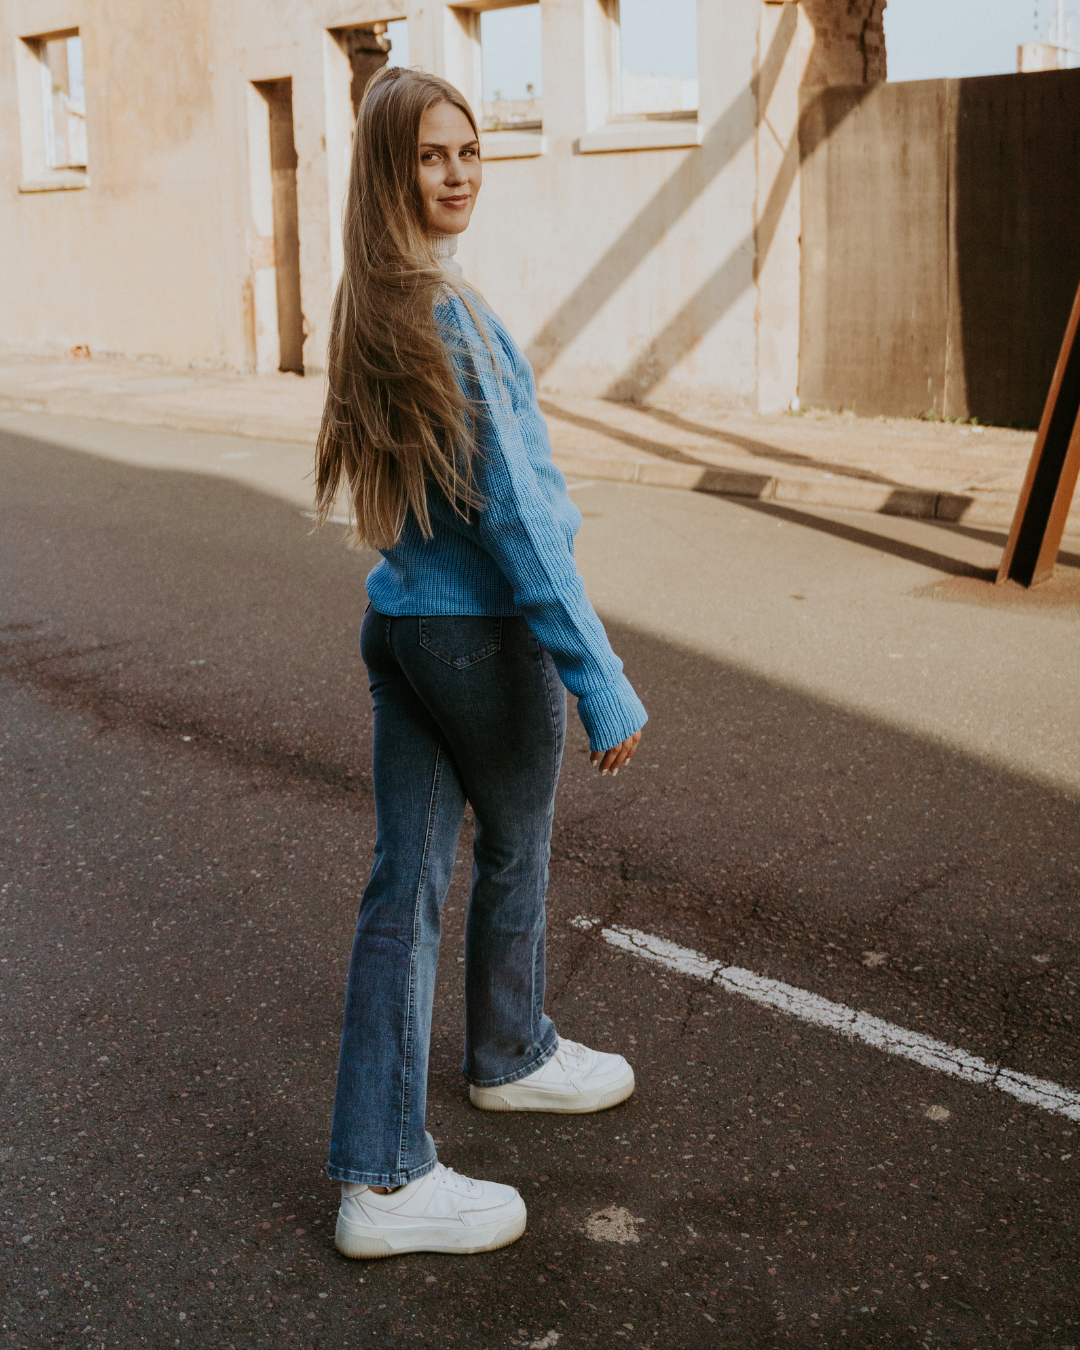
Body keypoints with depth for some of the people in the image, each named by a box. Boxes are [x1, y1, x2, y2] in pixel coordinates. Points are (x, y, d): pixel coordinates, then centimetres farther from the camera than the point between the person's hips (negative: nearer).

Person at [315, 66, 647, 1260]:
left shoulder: (367, 304, 8)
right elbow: (511, 512, -22)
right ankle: (509, 1057, 42)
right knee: (514, 850, 17)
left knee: (406, 882, 8)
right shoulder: (451, 313, -20)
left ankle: (380, 1175, 18)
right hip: (484, 634, -7)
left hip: (396, 620, 8)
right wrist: (602, 684, -19)